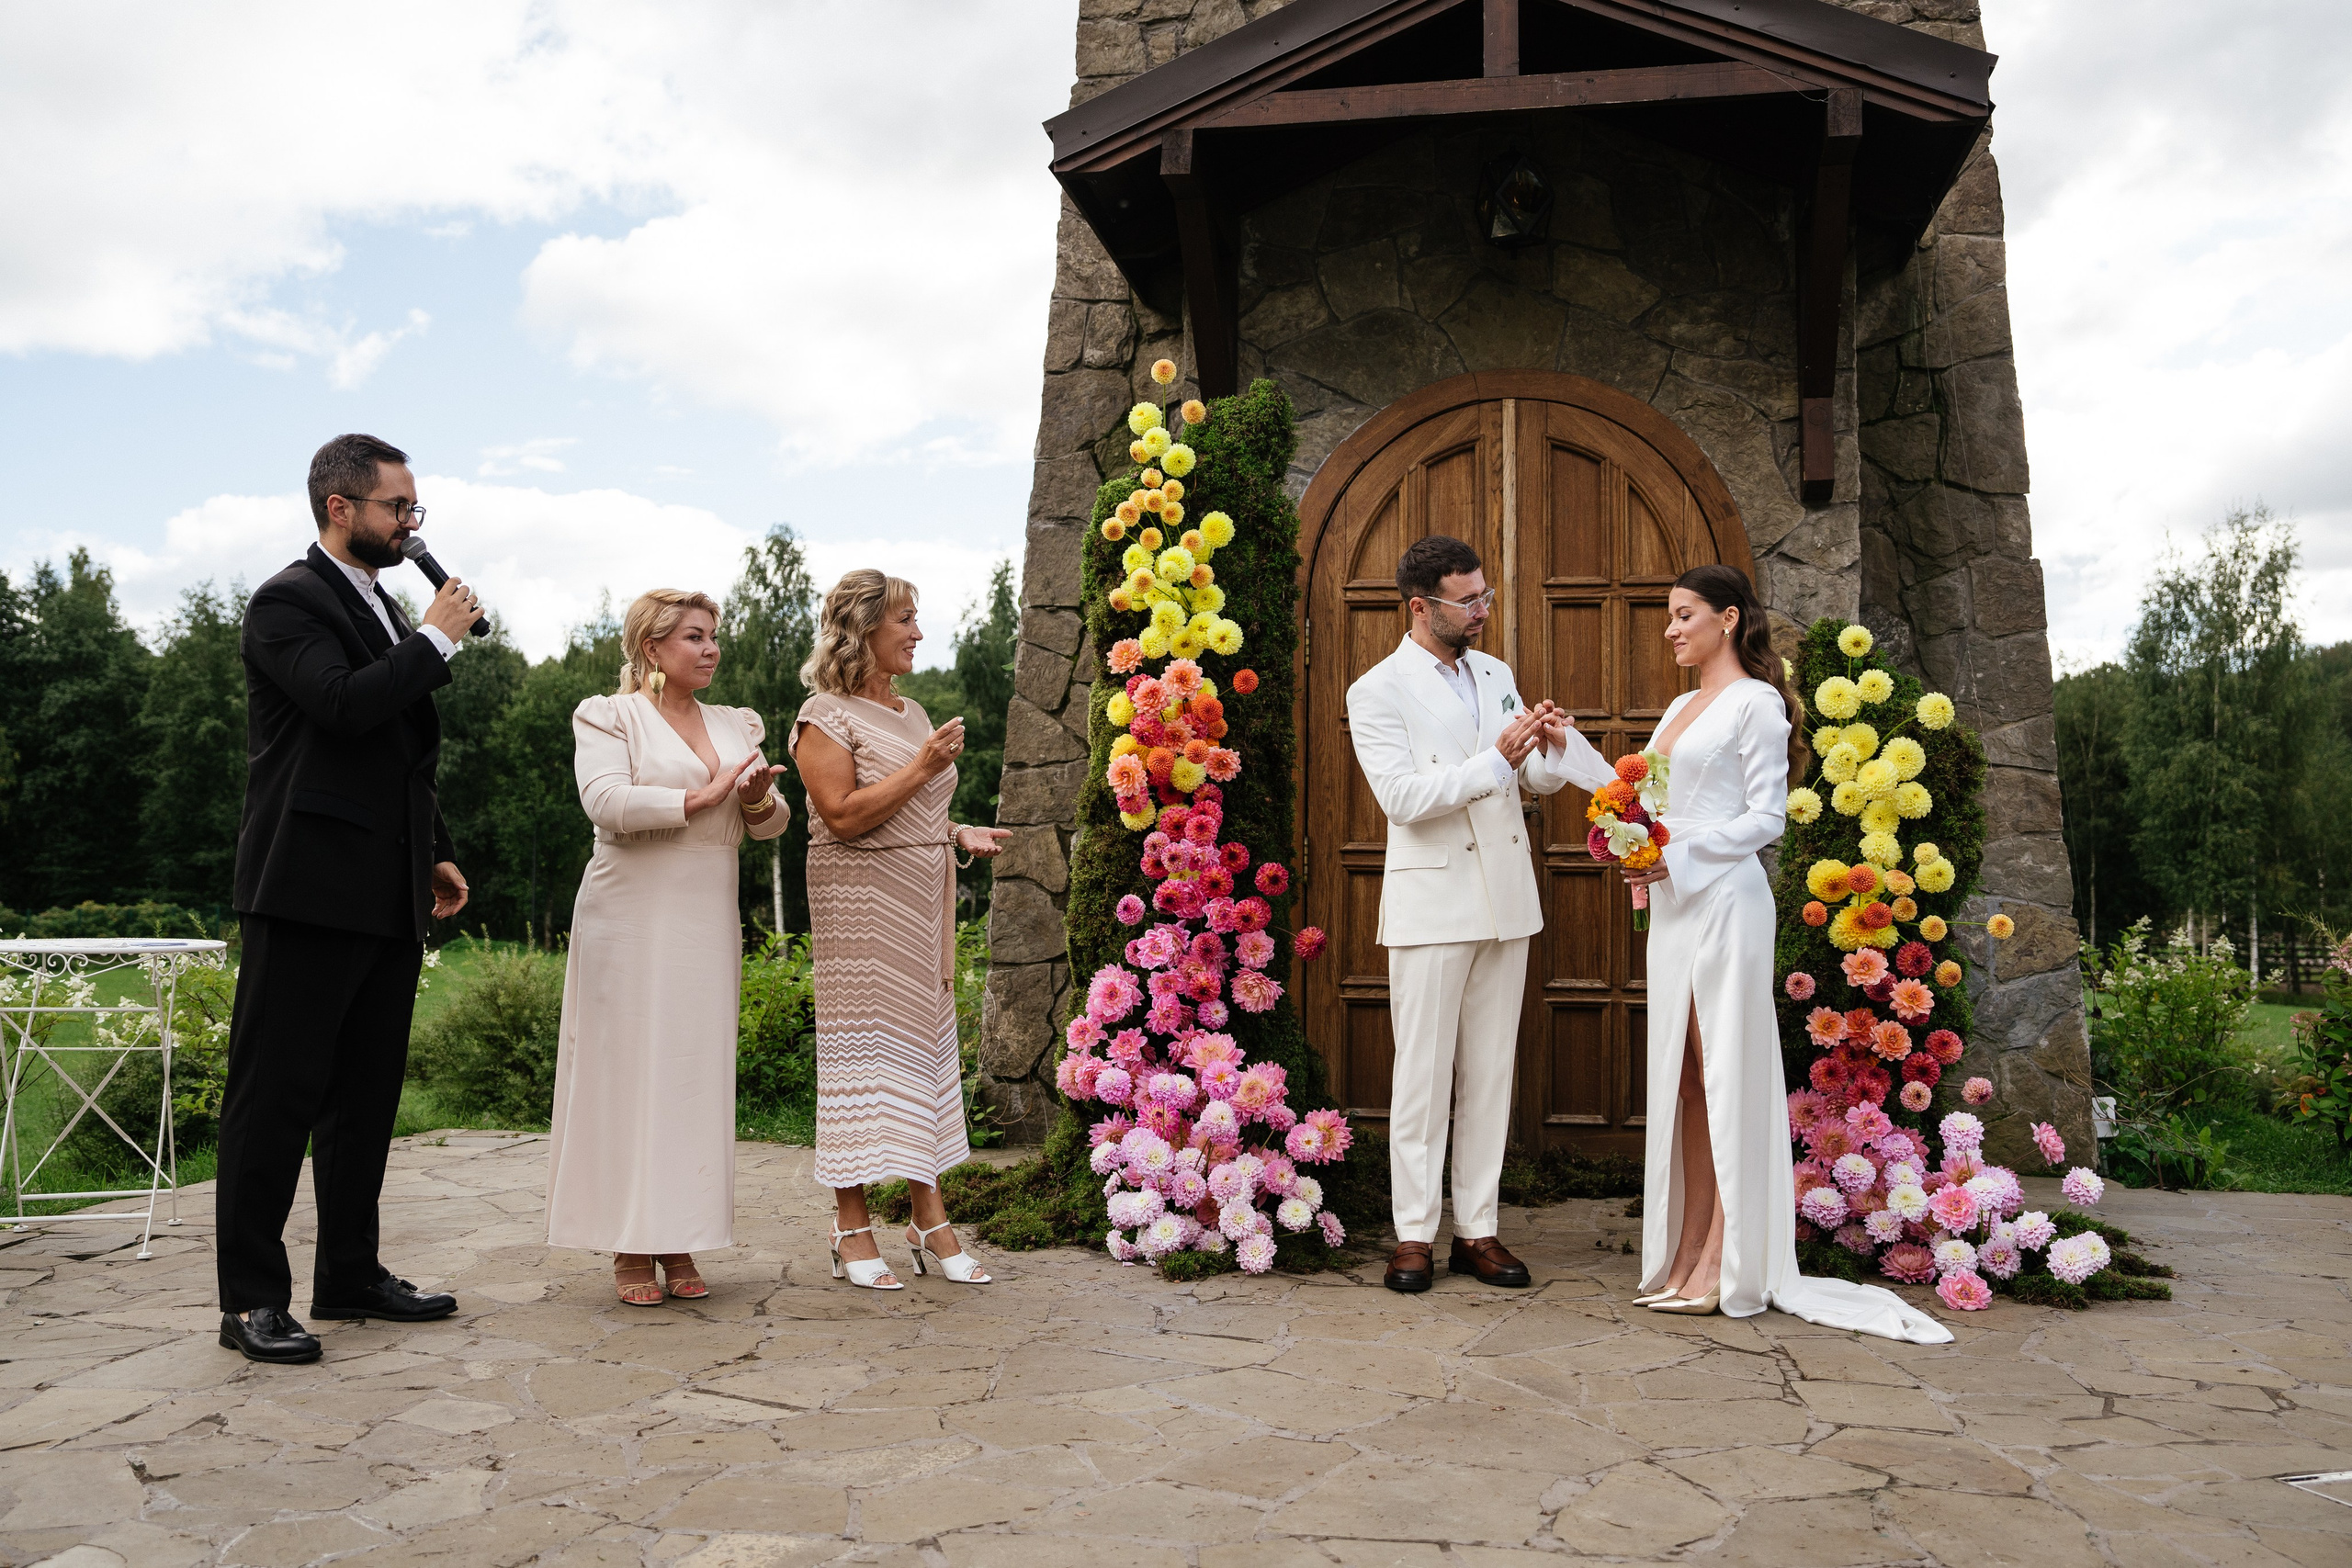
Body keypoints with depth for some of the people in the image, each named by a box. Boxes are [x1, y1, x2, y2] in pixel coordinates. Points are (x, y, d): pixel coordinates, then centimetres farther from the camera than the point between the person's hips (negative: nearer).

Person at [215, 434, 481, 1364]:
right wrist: (436, 640, -11)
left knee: (366, 1094, 13)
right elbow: (345, 704, -24)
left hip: (388, 899, 9)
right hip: (309, 892, -9)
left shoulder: (384, 611, 20)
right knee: (275, 1093, -3)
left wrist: (437, 854, 20)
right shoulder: (287, 603, -6)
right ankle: (252, 1300, 3)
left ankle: (350, 1272, 23)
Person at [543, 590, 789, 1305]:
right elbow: (606, 801, -14)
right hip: (632, 921, -5)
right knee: (630, 1071, -3)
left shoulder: (737, 725, 17)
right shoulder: (607, 715, 2)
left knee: (698, 1075, 3)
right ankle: (629, 1252, 3)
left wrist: (758, 798, -8)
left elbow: (770, 824, 14)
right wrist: (699, 797, -18)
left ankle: (679, 1244, 9)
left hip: (709, 924, 5)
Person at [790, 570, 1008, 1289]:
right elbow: (844, 815, -17)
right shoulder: (826, 716, -7)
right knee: (860, 1045, -4)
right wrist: (922, 767, -18)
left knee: (928, 1039, 7)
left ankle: (930, 1217, 13)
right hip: (860, 902, -8)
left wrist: (961, 835, 10)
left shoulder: (912, 713, 17)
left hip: (923, 904, 8)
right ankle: (852, 1228, 5)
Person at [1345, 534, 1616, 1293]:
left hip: (1505, 900, 6)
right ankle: (1414, 1235, 9)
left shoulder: (1497, 676, 13)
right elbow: (1402, 797, -17)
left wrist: (1551, 748, -7)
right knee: (1423, 1072, 0)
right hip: (1431, 904, -6)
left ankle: (1478, 1229, 16)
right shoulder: (1378, 692, -7)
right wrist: (1496, 758, -22)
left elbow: (1537, 780, 16)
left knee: (1490, 1072, 8)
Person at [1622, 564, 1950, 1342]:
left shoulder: (1755, 703, -5)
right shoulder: (1681, 707, 19)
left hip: (1723, 900, -8)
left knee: (1728, 1075, -5)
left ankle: (1724, 1266, -1)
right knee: (1679, 1076, 6)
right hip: (1672, 902, 8)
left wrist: (1679, 858, -18)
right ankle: (1686, 1254, 11)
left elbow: (1766, 815, -11)